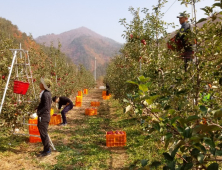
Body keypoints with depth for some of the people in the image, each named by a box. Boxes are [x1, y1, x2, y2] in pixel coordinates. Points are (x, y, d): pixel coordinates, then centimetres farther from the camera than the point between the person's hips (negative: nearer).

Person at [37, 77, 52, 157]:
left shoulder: (45, 94, -19)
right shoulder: (47, 93, 11)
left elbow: (46, 107, -23)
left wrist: (38, 112, -19)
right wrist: (38, 108, 14)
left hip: (44, 116, -10)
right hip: (43, 115, 10)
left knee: (43, 133, -3)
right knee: (43, 133, 16)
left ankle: (47, 150, 5)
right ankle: (46, 149, 24)